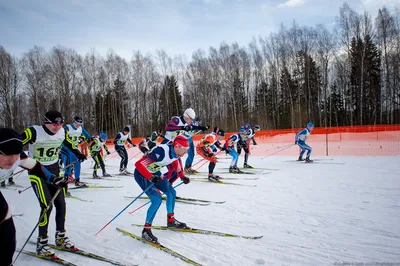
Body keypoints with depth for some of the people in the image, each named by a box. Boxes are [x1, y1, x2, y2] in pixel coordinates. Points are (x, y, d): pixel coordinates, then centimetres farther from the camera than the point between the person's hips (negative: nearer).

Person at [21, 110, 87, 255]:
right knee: (47, 206, -12)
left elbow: (68, 143, 17)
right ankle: (42, 242, 5)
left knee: (60, 204, 5)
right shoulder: (34, 132, -22)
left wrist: (78, 153, 28)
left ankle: (60, 236, 24)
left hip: (54, 170, 5)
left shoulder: (62, 132, -5)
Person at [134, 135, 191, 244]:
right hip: (142, 174, -8)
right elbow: (138, 164, -37)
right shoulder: (162, 151, -35)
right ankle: (146, 230, -5)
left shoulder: (176, 153, -10)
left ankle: (171, 220, 29)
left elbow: (176, 166, 15)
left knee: (171, 192, 11)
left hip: (154, 173, 9)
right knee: (157, 199, -19)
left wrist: (182, 177, 6)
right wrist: (151, 177, -47)